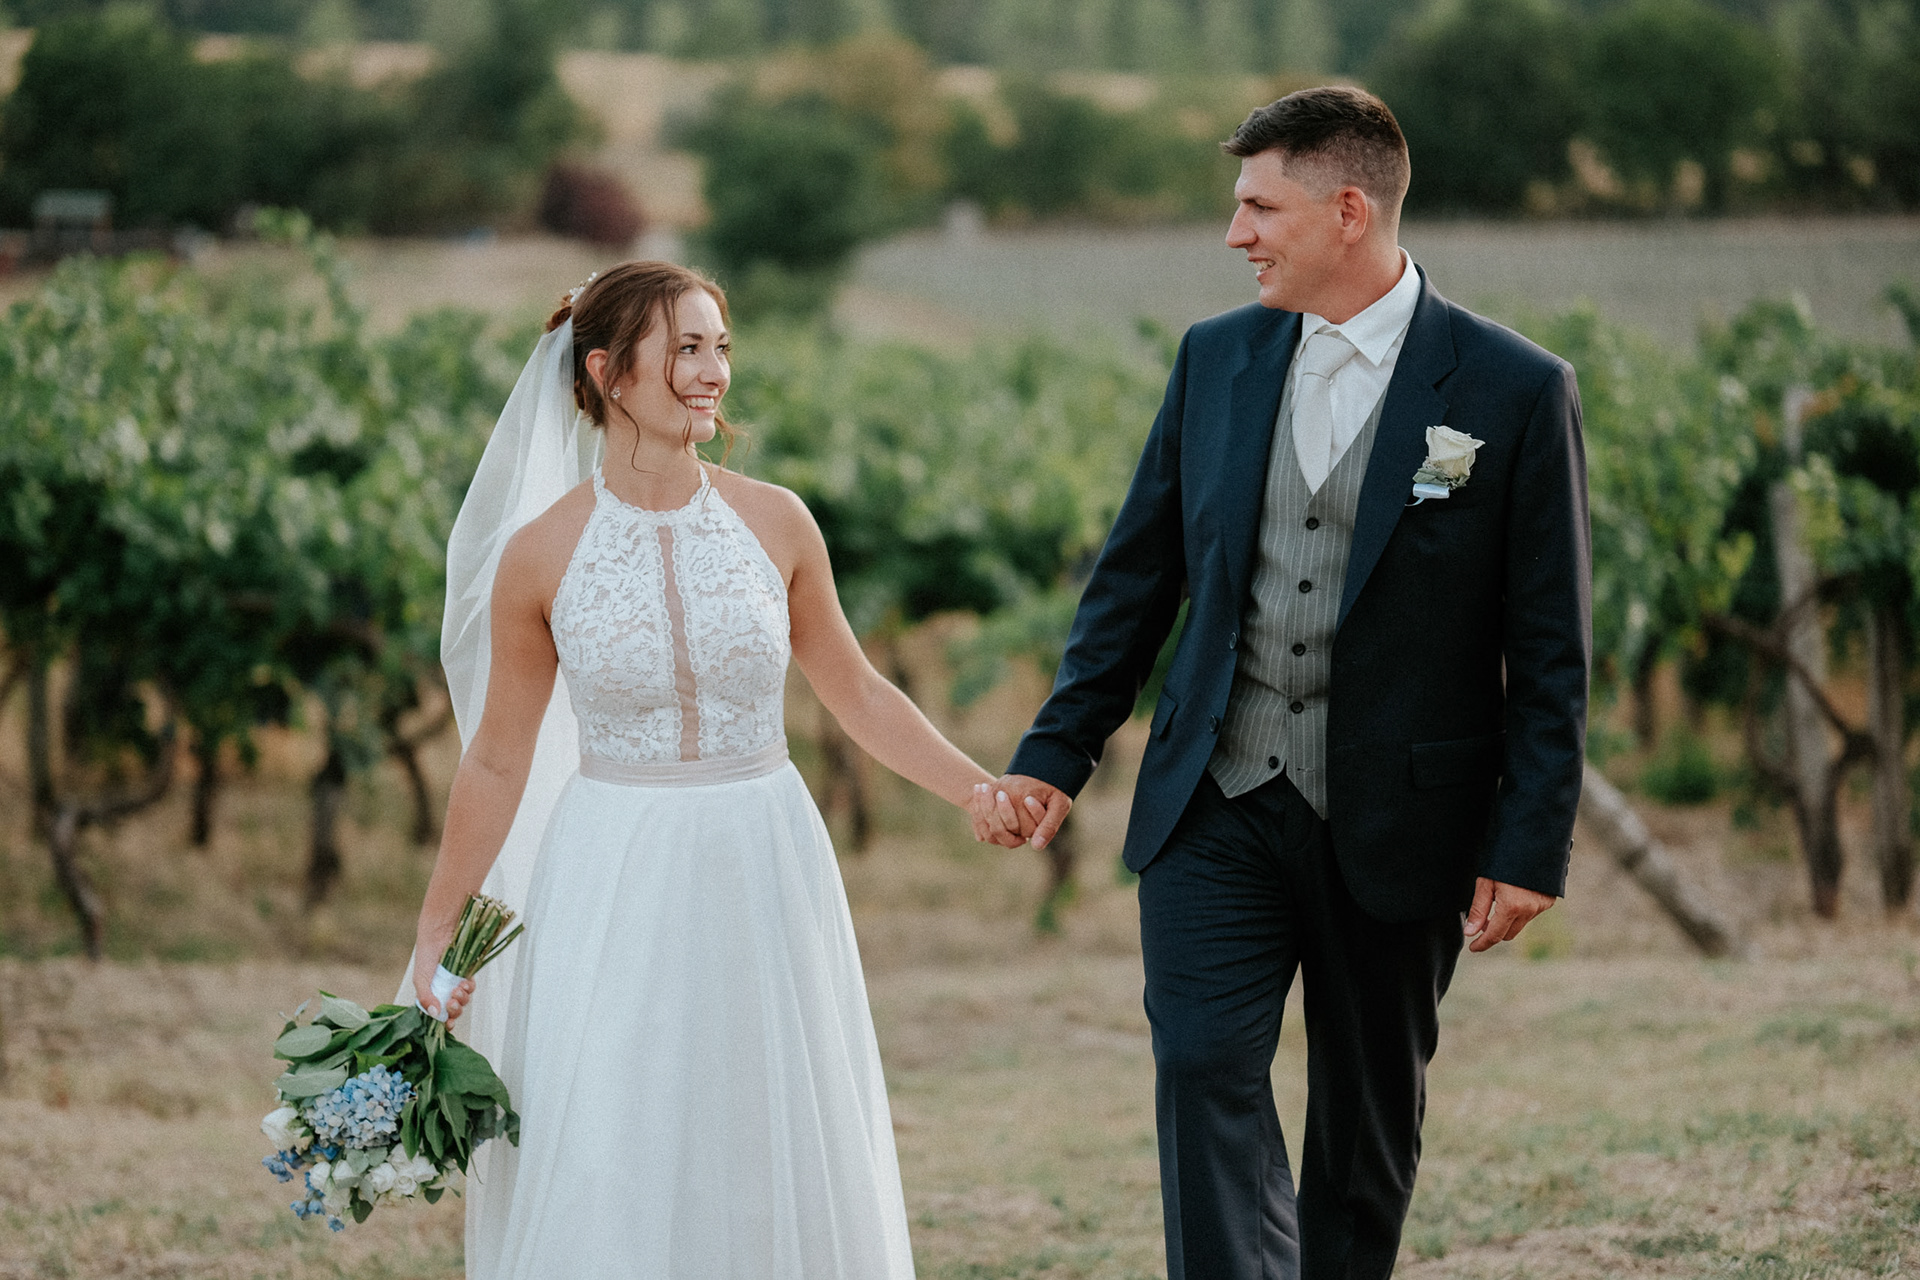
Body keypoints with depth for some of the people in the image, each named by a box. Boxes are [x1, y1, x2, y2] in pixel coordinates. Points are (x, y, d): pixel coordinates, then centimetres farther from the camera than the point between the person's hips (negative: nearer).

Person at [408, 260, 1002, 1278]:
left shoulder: (775, 525, 0)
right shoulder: (540, 554, -5)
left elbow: (856, 694, 12)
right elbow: (499, 759, 4)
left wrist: (983, 793, 6)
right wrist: (437, 931, 7)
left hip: (763, 876, 2)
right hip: (613, 890, -2)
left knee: (773, 1166, 7)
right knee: (600, 1177, -2)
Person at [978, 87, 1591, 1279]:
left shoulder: (1517, 391, -7)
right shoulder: (1216, 357, 5)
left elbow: (1551, 650, -6)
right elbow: (1135, 576, 12)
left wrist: (1532, 845, -10)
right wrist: (1057, 755, 6)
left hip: (1396, 823, -2)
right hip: (1217, 805, 2)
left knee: (1369, 1125, 9)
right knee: (1205, 1070, -13)